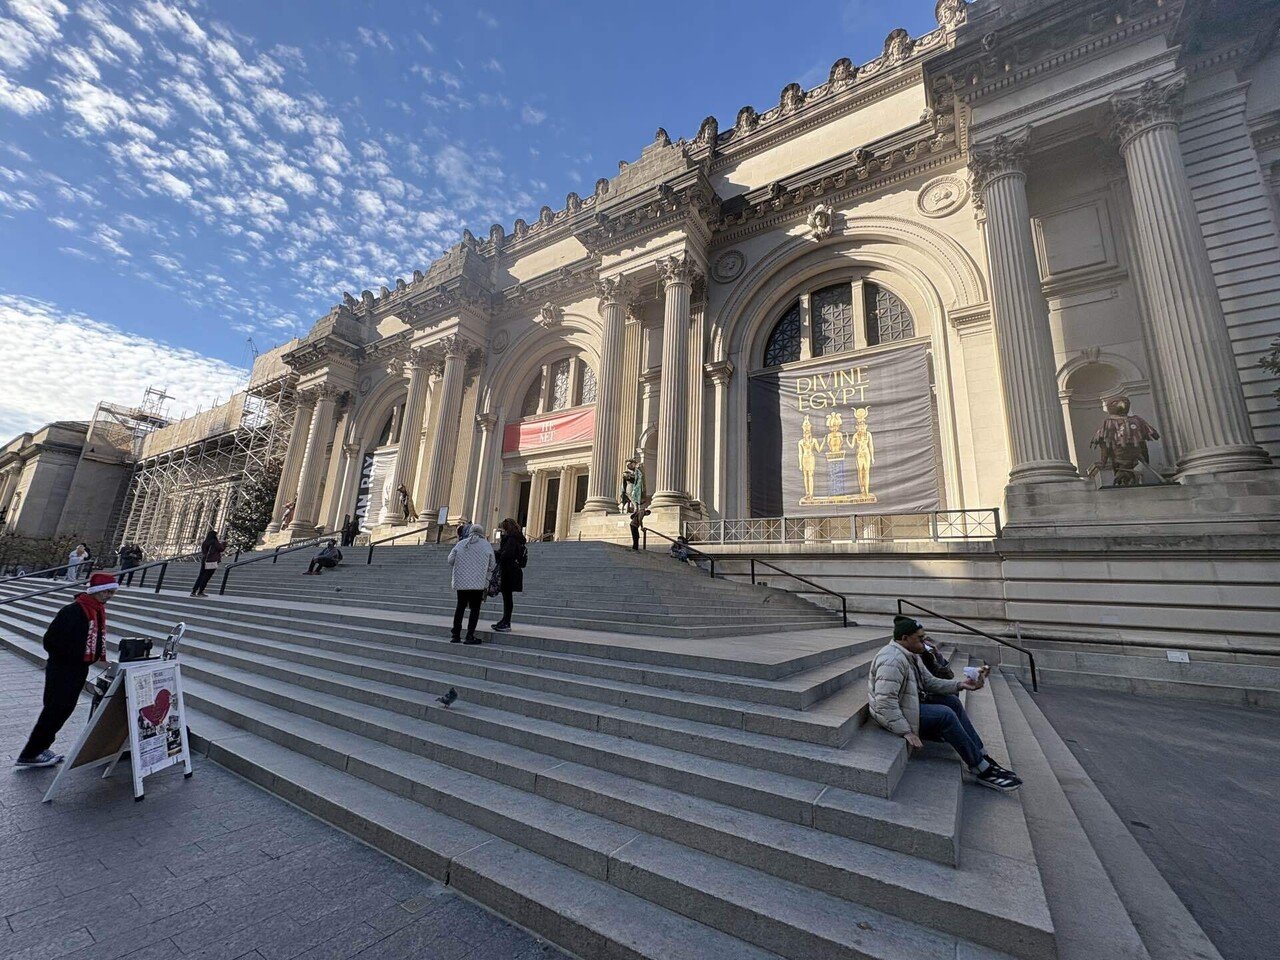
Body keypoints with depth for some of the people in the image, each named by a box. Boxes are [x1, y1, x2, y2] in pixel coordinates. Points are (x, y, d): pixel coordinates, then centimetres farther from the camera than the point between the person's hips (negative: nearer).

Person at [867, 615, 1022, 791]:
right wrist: (906, 731, -29)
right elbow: (885, 702, -32)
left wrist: (960, 684, -1)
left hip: (908, 702, 11)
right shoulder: (893, 660, -28)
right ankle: (981, 770, -1)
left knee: (952, 701, 7)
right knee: (944, 715, -18)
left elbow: (929, 681, 10)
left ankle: (982, 757, 13)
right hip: (892, 714, -11)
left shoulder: (909, 655, 7)